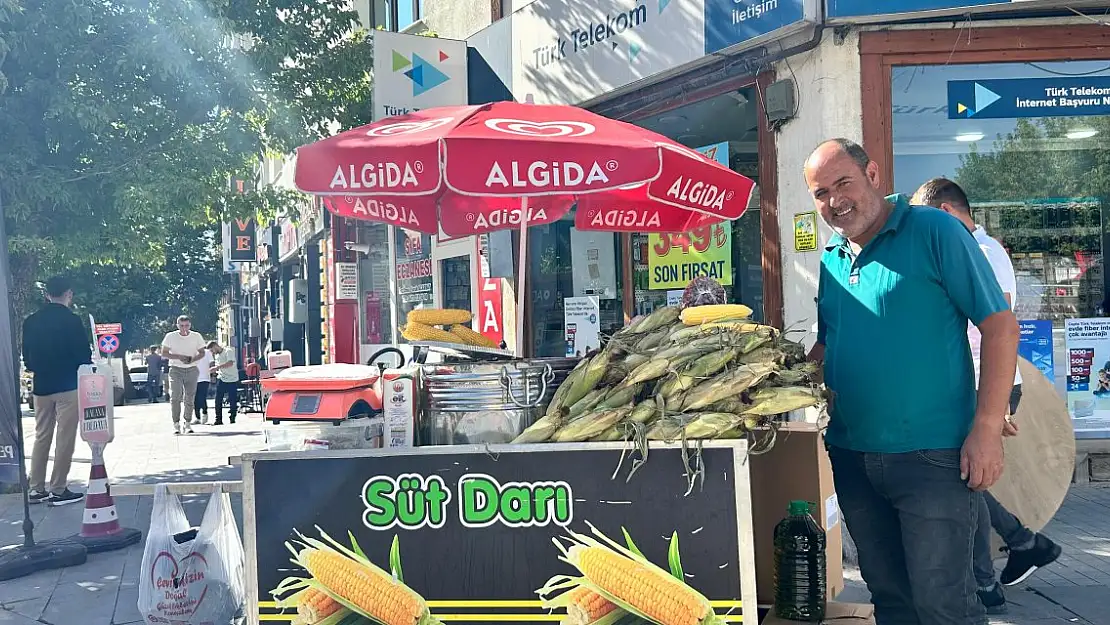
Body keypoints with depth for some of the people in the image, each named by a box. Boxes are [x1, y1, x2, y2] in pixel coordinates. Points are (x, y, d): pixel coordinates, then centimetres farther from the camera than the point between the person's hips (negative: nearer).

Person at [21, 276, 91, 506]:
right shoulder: (72, 320, -13)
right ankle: (58, 490, 1)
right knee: (65, 439, 0)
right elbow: (84, 355, -11)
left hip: (42, 386, 6)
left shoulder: (31, 321, 4)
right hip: (68, 385, -6)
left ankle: (36, 489, 15)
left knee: (41, 437, 13)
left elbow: (27, 358, 9)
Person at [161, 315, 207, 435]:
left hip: (192, 370, 2)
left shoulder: (196, 336, 4)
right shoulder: (170, 337, 0)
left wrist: (192, 359, -11)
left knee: (190, 398, 2)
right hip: (176, 370, -2)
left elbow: (202, 353, 9)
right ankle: (176, 424, -6)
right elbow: (164, 354, 0)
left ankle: (187, 423, 10)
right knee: (175, 397, -10)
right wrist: (179, 357, -15)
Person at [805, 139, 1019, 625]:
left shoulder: (934, 231, -7)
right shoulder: (829, 261, 11)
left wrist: (986, 429, -16)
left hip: (932, 455, -6)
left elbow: (1000, 325, -10)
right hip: (852, 457, 6)